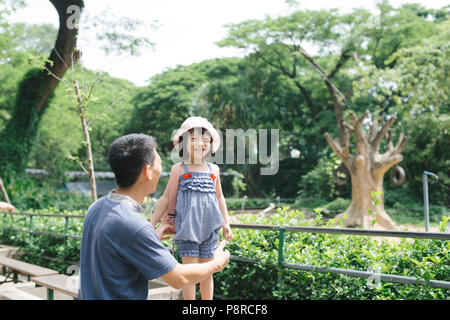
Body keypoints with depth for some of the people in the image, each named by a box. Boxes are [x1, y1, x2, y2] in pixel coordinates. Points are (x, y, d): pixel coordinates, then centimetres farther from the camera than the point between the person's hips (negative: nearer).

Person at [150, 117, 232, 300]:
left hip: (209, 228, 3)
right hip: (187, 227, -3)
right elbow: (169, 198, 2)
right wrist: (151, 224, 0)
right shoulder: (178, 169, -2)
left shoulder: (213, 170, 8)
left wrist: (226, 224, 18)